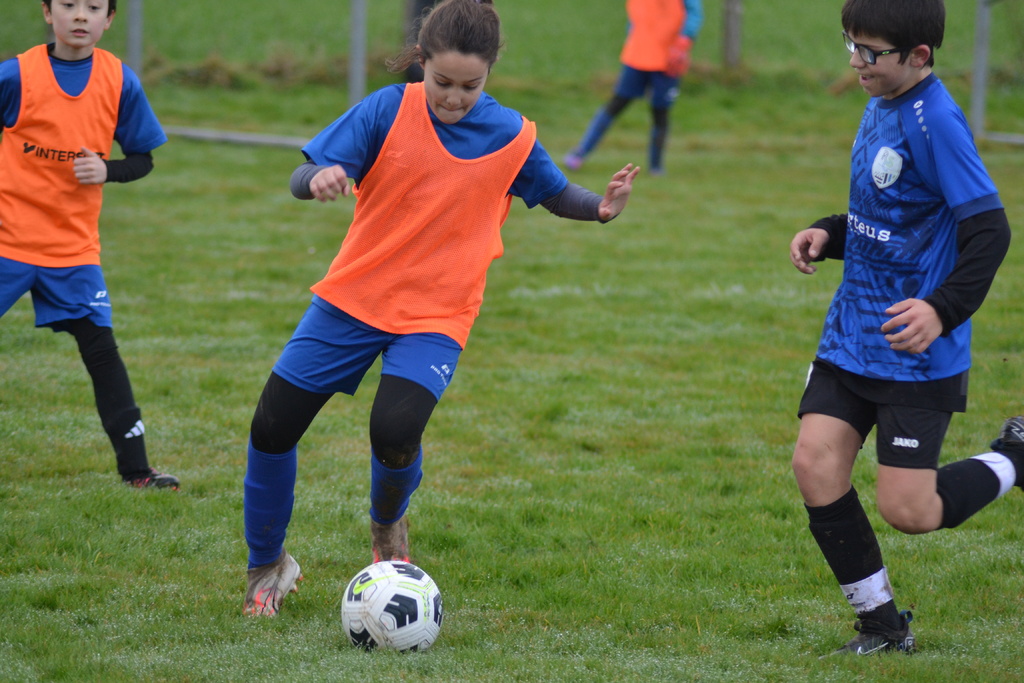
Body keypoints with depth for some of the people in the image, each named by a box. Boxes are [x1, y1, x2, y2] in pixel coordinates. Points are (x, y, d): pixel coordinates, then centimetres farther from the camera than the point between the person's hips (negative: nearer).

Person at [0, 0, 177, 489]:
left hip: (74, 245, 2)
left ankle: (135, 468, 3)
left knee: (101, 348, -2)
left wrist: (106, 170, -13)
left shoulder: (120, 83, -2)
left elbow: (143, 158, 6)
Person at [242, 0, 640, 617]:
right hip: (352, 298, 1)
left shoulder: (512, 137, -4)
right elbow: (302, 179, -11)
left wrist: (601, 208, -9)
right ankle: (267, 567, 22)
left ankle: (388, 526, 11)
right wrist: (318, 179, -36)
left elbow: (556, 194, 13)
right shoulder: (389, 111, -9)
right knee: (272, 428, -2)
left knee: (395, 433, -25)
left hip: (436, 317, -1)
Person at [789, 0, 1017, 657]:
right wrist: (828, 234, 6)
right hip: (852, 333, 8)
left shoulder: (936, 121, -19)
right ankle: (884, 625, 13)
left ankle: (1012, 458, 23)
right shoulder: (879, 108, 9)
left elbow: (988, 228, -21)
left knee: (906, 510, -5)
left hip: (916, 353, -8)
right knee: (816, 467, -2)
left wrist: (943, 309, -31)